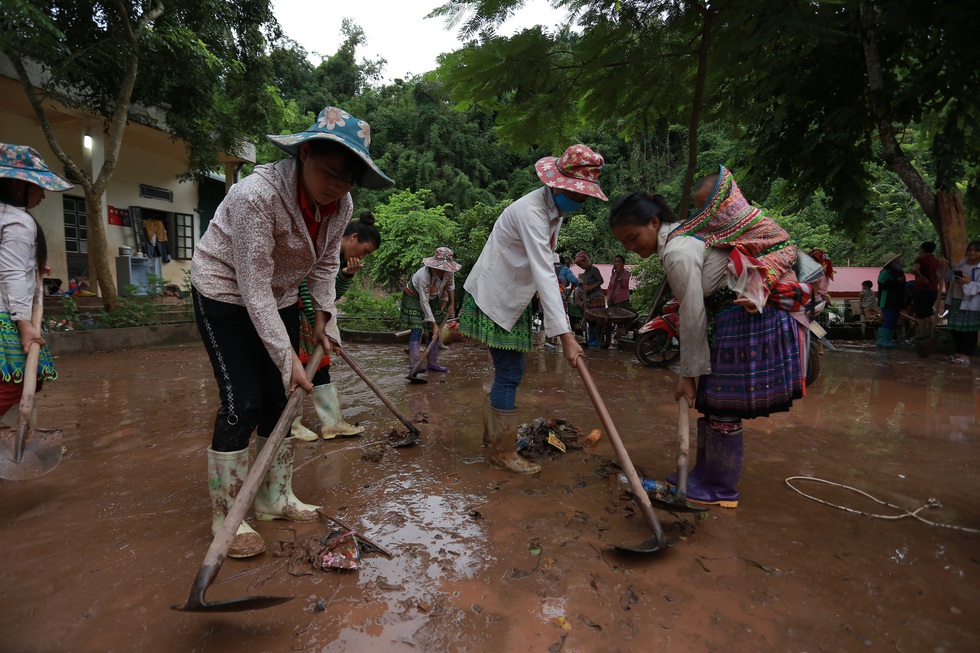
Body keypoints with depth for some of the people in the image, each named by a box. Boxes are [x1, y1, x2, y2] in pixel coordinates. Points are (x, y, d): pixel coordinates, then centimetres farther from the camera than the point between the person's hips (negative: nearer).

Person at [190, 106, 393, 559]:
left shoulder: (341, 205, -10)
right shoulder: (257, 195, -31)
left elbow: (326, 263, 6)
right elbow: (254, 288, -30)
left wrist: (324, 316, -4)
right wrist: (288, 357, -29)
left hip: (279, 296, 7)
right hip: (225, 292, -6)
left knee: (281, 397, 7)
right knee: (242, 402, -11)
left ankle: (274, 498, 22)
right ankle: (226, 516, 6)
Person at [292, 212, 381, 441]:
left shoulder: (343, 258, 4)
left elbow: (333, 295, 3)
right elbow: (306, 289, -26)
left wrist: (346, 275, -14)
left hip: (310, 312, 9)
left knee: (320, 363, 6)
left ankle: (332, 422, 10)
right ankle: (291, 424, 9)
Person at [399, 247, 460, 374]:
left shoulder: (449, 272, -20)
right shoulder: (423, 276, -37)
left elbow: (451, 286, 5)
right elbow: (424, 303, -33)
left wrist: (451, 304, 2)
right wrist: (434, 324, -31)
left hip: (433, 298, 7)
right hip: (414, 298, -6)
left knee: (436, 332, 3)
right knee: (417, 331, -16)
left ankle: (432, 363, 13)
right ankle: (413, 367, -15)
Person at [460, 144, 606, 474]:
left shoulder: (556, 208, 4)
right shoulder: (531, 212, -28)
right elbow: (544, 276, -36)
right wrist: (565, 335, -40)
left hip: (513, 299, 9)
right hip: (494, 298, -9)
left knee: (508, 370, 15)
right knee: (509, 375, -7)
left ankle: (493, 433, 32)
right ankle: (502, 452, 7)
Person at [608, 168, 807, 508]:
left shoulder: (677, 251, -21)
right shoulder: (682, 235, 10)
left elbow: (693, 316, -19)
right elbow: (696, 309, 12)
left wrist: (689, 373, -11)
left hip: (745, 321, -10)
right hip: (731, 319, 10)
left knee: (722, 407, -1)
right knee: (710, 401, 14)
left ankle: (721, 490, 14)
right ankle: (704, 475, 27)